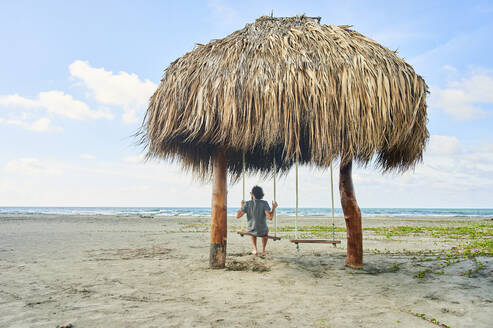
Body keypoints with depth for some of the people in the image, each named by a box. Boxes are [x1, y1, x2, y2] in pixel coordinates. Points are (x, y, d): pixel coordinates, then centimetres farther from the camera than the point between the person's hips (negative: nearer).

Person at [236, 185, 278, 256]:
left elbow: (237, 216, -14)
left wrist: (242, 206, 3)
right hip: (262, 231, -1)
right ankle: (263, 251, 35)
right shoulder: (264, 203, -20)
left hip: (251, 231, 1)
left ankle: (255, 249, 35)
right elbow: (270, 217, -29)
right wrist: (274, 208, -11)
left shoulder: (247, 204, -15)